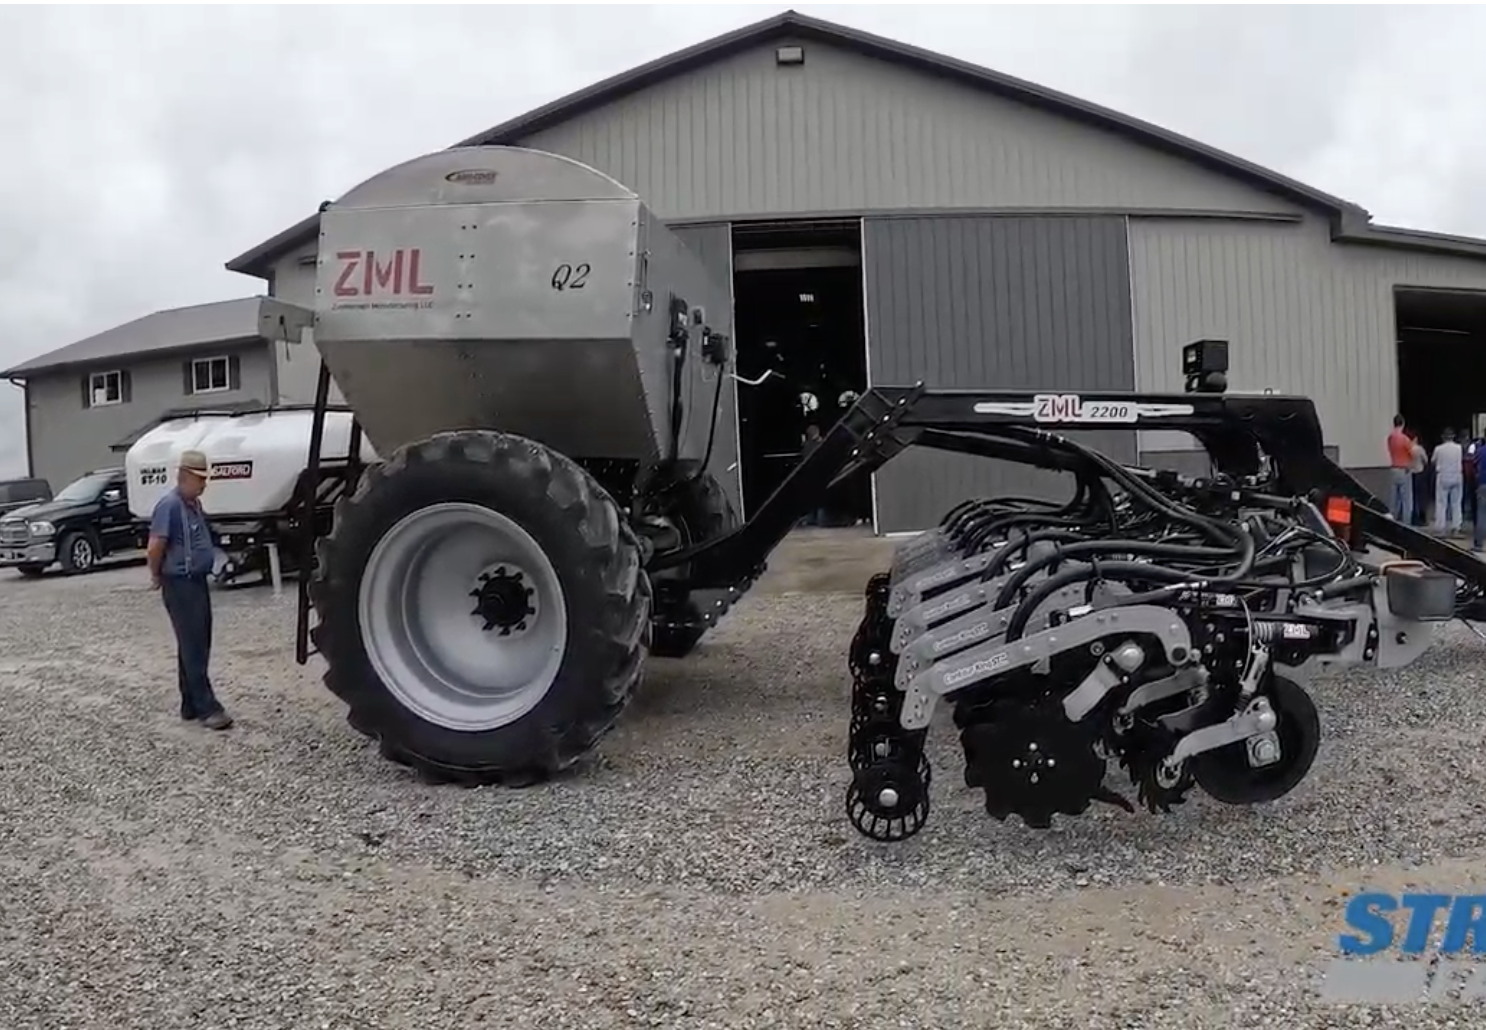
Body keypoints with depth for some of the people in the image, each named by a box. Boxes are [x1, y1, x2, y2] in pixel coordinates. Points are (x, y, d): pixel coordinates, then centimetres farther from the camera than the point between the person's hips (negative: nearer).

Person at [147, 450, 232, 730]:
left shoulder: (195, 504, 12)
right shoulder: (169, 505, -17)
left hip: (198, 582, 9)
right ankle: (206, 707, -3)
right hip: (180, 586, -9)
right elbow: (155, 547, -21)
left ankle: (191, 705, 20)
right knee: (193, 648, -6)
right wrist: (157, 576, -7)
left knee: (198, 646, 12)